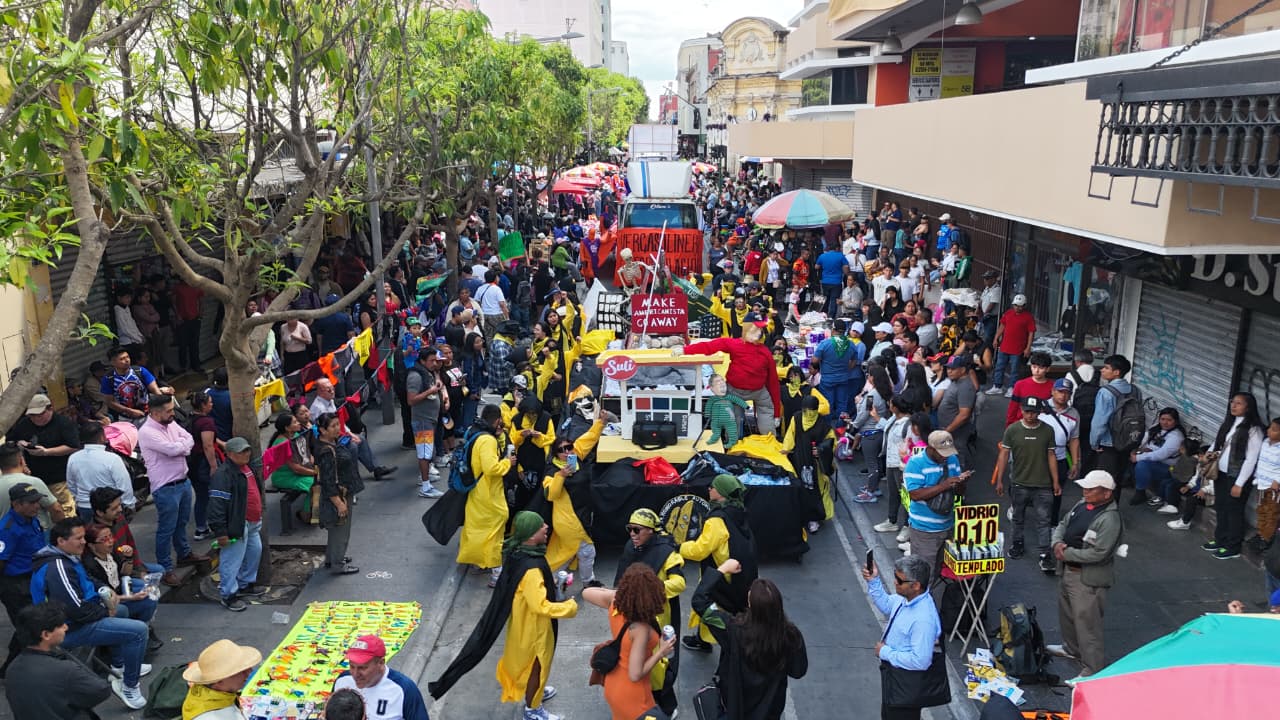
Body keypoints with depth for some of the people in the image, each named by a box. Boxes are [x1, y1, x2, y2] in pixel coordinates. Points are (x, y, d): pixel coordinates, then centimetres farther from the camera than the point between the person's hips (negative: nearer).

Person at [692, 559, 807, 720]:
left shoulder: (735, 628, -34)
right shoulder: (791, 634, -28)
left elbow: (699, 600, -23)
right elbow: (798, 671, -10)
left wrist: (721, 570, -15)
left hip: (736, 702, -2)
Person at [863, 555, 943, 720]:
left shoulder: (924, 619, -37)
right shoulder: (906, 597, -10)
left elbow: (920, 661, -35)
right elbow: (886, 605, 12)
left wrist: (885, 652, -25)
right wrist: (873, 581, -4)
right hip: (893, 673, 8)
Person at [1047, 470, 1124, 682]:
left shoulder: (1110, 519, -24)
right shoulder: (1082, 505, 5)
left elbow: (1098, 553, -28)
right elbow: (1062, 525, 13)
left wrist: (1067, 553, -20)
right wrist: (1057, 543, -8)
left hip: (1088, 578, -10)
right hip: (1068, 570, 10)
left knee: (1086, 622, -5)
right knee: (1067, 612, 26)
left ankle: (1092, 671, 6)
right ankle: (1072, 648, 48)